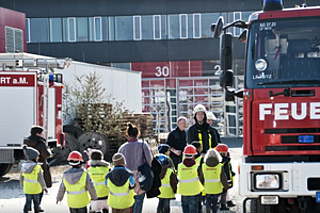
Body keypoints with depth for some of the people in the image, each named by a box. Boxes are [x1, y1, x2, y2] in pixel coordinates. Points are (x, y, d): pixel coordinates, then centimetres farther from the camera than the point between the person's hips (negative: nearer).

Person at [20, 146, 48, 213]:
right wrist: (44, 187, -6)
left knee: (28, 202, 11)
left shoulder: (23, 166, -5)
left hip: (27, 189, 4)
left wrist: (22, 184, 23)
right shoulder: (37, 167, -21)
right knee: (36, 202, 14)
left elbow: (21, 177, 6)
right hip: (36, 189, -4)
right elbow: (40, 178, -17)